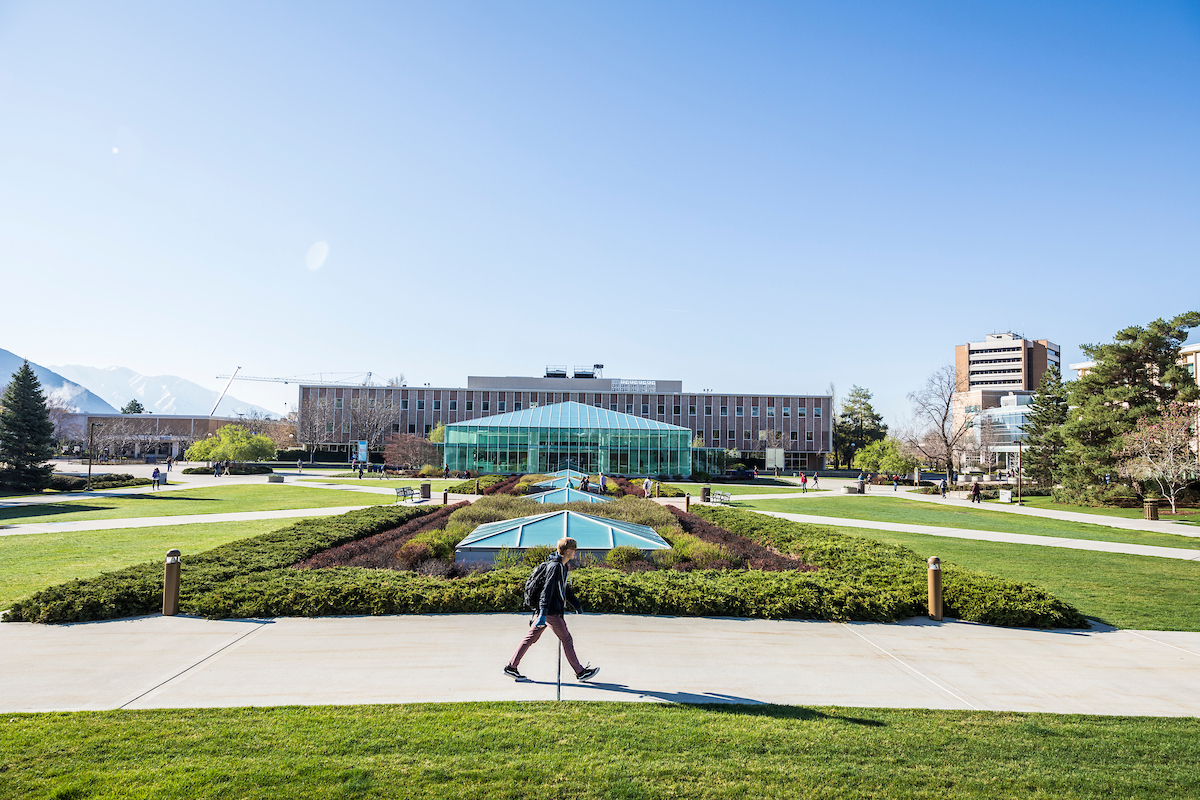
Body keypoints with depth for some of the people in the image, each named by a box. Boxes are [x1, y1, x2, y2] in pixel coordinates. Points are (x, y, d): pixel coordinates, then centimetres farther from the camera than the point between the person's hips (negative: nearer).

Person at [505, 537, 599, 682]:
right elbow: (548, 589, -24)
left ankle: (511, 667, 13)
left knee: (531, 637, 10)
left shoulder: (563, 566, 16)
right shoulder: (556, 566, -16)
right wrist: (543, 613, -29)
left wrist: (576, 604, 32)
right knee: (567, 639, 0)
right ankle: (580, 672, 9)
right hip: (551, 612, -10)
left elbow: (565, 589, 27)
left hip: (546, 610, 10)